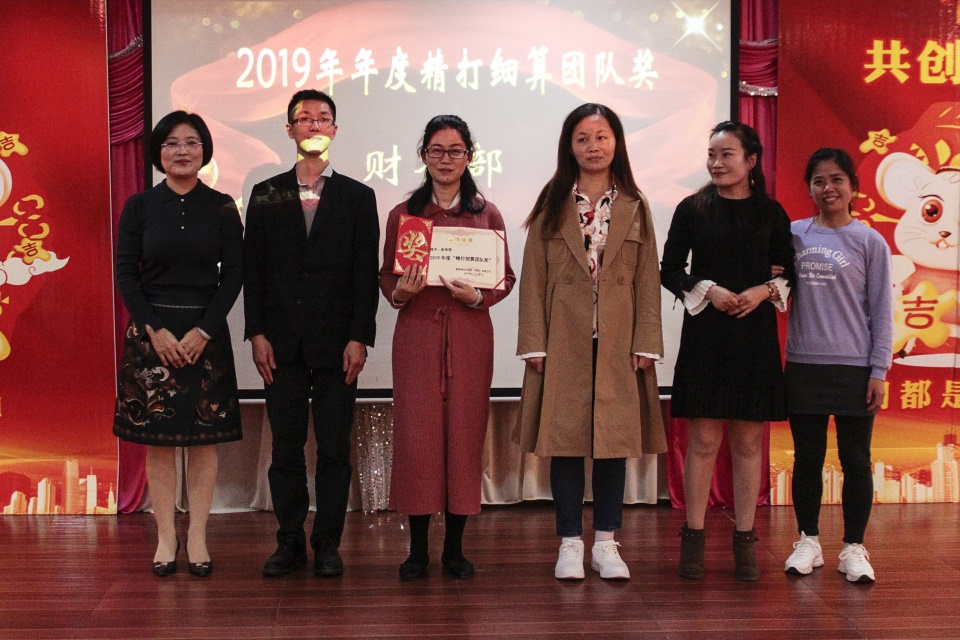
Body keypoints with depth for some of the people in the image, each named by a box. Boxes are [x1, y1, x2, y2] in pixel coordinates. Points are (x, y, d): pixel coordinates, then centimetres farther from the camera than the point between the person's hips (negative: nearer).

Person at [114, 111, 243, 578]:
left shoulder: (221, 207, 3)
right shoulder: (140, 206, 3)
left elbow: (233, 275, 0)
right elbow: (125, 274, 1)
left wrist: (202, 331, -10)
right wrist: (156, 330, -10)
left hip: (206, 333, 0)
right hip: (151, 332, 0)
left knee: (204, 437, 2)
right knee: (157, 437, 2)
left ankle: (197, 537, 10)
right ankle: (166, 537, 11)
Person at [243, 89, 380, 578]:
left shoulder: (358, 197, 7)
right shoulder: (266, 195, 11)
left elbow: (366, 273, 2)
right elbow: (253, 269, 7)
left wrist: (359, 338, -7)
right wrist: (257, 333, -3)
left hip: (337, 342, -1)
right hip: (282, 343, 1)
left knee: (335, 448, 2)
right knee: (286, 446, 6)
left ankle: (328, 544, 11)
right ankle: (290, 541, 15)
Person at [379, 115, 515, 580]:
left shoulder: (486, 214, 8)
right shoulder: (403, 214, 7)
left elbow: (506, 278, 8)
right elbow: (386, 276, 10)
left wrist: (478, 296, -11)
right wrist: (400, 292, -12)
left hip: (470, 335, 0)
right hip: (417, 333, 0)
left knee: (465, 433, 2)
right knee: (416, 434, -3)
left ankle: (455, 547, 14)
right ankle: (418, 548, 9)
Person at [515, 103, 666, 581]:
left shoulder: (635, 208, 9)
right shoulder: (551, 208, 6)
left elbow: (648, 281, 5)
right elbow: (533, 279, 2)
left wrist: (646, 344, -3)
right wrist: (534, 343, -6)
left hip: (618, 344, 1)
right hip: (564, 343, -1)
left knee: (615, 438, 4)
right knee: (564, 439, 2)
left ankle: (606, 543, 15)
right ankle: (570, 544, 12)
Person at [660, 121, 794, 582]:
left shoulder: (771, 212, 6)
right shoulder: (692, 209, 3)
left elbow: (789, 273, 9)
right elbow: (669, 269, 4)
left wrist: (765, 291, -11)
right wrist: (708, 290, -11)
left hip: (755, 337, 1)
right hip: (705, 335, -1)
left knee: (748, 441, 6)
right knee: (704, 440, 0)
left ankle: (744, 539, 14)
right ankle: (693, 537, 10)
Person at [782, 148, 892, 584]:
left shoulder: (870, 243, -1)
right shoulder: (793, 235, 6)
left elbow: (881, 312, -1)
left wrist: (879, 371, -5)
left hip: (855, 368, -2)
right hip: (803, 366, 2)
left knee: (855, 461, 5)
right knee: (807, 458, 11)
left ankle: (854, 548, 16)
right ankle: (808, 541, 24)